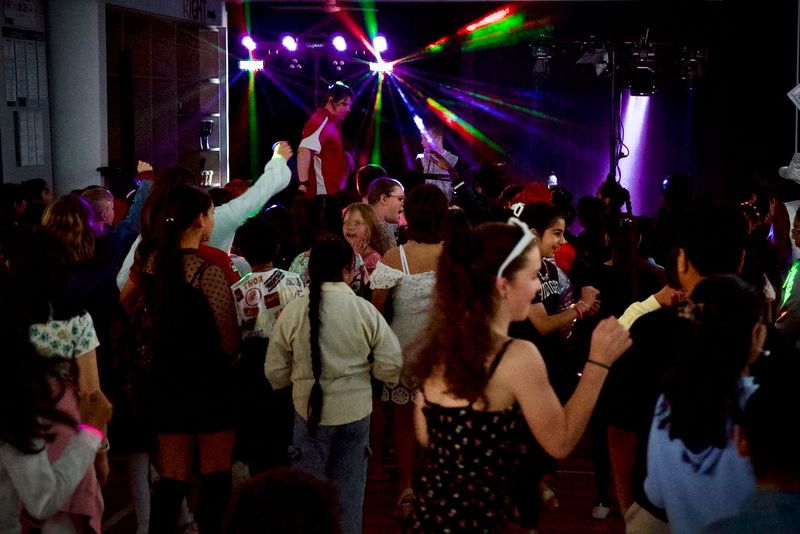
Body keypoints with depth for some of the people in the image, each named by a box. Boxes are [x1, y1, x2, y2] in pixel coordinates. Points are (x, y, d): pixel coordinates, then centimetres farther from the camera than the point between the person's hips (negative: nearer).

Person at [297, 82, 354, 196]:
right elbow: (304, 151, -27)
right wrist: (304, 184, -31)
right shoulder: (321, 120, -14)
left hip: (332, 191, 10)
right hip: (324, 193, -10)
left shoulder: (331, 122, 17)